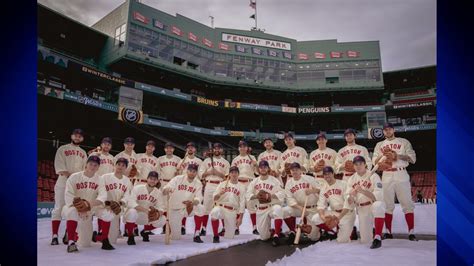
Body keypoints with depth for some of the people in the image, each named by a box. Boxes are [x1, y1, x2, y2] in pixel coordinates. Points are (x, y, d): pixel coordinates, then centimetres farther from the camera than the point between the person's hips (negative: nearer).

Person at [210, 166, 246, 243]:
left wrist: (240, 218, -5)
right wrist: (219, 194, -19)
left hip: (233, 212, 0)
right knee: (215, 212, -37)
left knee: (229, 236, -3)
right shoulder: (222, 184, 5)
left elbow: (242, 204, 2)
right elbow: (214, 198, 2)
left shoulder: (241, 187, 4)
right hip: (221, 207, 0)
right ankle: (216, 236, -19)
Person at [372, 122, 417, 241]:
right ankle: (388, 232, 10)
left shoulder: (404, 142, 8)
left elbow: (412, 158, -1)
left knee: (407, 203, -5)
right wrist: (383, 155, -9)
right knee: (387, 204, 5)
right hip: (387, 176, 2)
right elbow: (375, 161, 8)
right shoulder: (379, 145, 15)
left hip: (401, 175, -2)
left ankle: (411, 232, -2)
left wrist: (398, 156, -13)